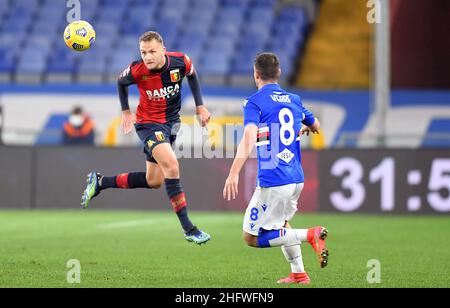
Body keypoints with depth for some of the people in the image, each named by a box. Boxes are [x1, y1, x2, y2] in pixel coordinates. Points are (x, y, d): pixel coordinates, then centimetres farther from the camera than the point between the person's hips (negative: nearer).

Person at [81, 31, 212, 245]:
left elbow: (192, 76, 9)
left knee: (154, 181, 9)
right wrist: (125, 112, 6)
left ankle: (100, 182, 25)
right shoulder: (137, 71, -21)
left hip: (171, 121, 5)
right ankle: (188, 228, -22)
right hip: (148, 122, -5)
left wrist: (200, 107, 7)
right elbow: (121, 82, 2)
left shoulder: (181, 62, -16)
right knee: (171, 165, -26)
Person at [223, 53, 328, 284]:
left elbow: (249, 137, -22)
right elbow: (315, 126, 30)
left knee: (252, 237, 0)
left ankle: (310, 234, -15)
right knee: (280, 223, 31)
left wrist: (234, 173, -30)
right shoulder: (294, 100, 13)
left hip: (272, 181, -7)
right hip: (297, 178, 7)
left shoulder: (254, 102, -6)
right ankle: (298, 274, 24)